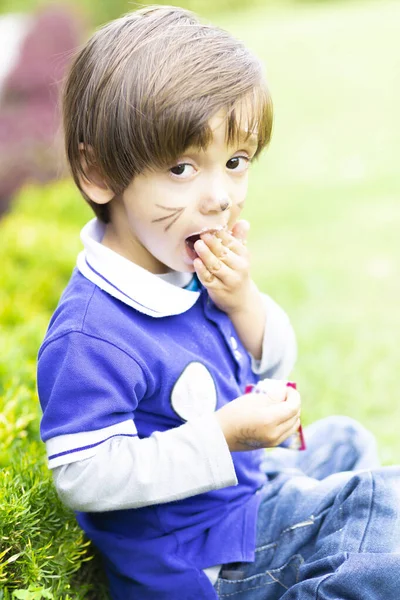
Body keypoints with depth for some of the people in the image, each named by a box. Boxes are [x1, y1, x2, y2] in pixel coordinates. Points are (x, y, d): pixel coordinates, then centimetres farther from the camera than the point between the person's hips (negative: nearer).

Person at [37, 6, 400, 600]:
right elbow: (83, 477, -32)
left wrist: (243, 302, -16)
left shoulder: (194, 269, -5)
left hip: (246, 491, 9)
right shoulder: (91, 337, -32)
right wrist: (222, 437, -33)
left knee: (344, 439, 29)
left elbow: (272, 367, 6)